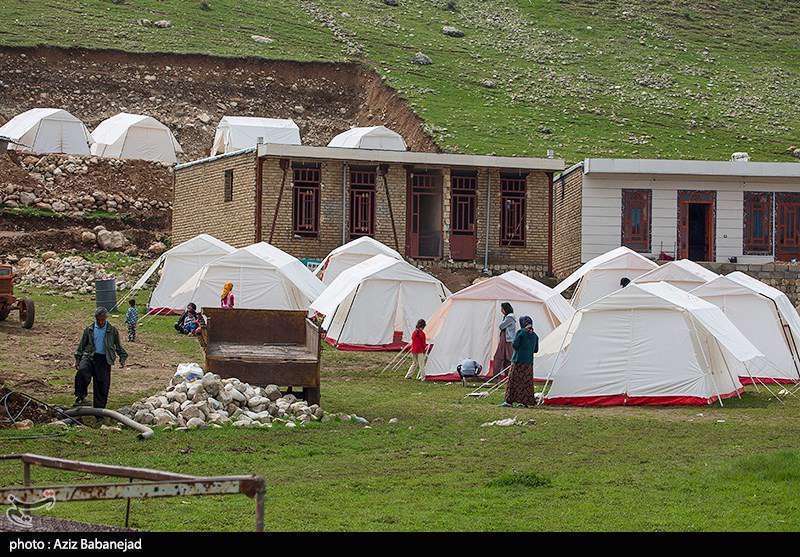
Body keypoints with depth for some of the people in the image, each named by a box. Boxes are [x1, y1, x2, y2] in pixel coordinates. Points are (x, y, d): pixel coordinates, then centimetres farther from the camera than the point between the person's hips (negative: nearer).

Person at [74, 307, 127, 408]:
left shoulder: (112, 331, 7)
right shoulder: (89, 330, 9)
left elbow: (118, 346, 15)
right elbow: (82, 345, 16)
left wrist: (122, 358, 7)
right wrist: (77, 359, 14)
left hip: (104, 360, 0)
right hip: (89, 356, 0)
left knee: (103, 385, -1)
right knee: (82, 371, -31)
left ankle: (99, 409, 12)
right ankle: (80, 396, -18)